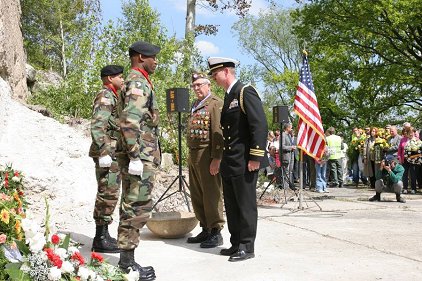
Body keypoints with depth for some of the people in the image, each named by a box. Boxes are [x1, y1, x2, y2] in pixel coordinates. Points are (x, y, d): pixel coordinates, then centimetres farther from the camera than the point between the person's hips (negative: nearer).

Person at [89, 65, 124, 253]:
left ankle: (104, 236, 19)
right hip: (107, 153, -10)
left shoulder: (112, 97, 21)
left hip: (113, 153, 10)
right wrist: (103, 153, -26)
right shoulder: (105, 97, -11)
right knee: (107, 195, -8)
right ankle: (101, 240, -3)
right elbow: (97, 127, -21)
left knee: (109, 195, 12)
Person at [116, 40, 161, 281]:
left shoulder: (139, 82, 19)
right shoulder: (138, 83, -12)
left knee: (132, 207, 12)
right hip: (140, 156, -10)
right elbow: (129, 122, -23)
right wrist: (136, 156, -24)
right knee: (137, 208, -7)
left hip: (143, 155, 10)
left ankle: (127, 261, 19)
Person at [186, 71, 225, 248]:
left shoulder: (216, 103, -7)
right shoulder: (195, 105, 20)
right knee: (196, 196, 12)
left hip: (207, 156, -9)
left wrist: (216, 158, -20)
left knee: (211, 194, -5)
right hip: (193, 155, 9)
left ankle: (216, 232, 2)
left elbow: (218, 133, -15)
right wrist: (190, 156, 19)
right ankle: (205, 230, 22)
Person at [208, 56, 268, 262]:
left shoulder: (245, 92, -10)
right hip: (229, 163, 9)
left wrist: (256, 157, -21)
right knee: (231, 206, 14)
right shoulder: (229, 96, 17)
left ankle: (247, 247, 9)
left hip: (244, 162, -9)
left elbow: (260, 125, -18)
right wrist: (223, 159, 17)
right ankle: (236, 244, 24)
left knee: (246, 205, 0)